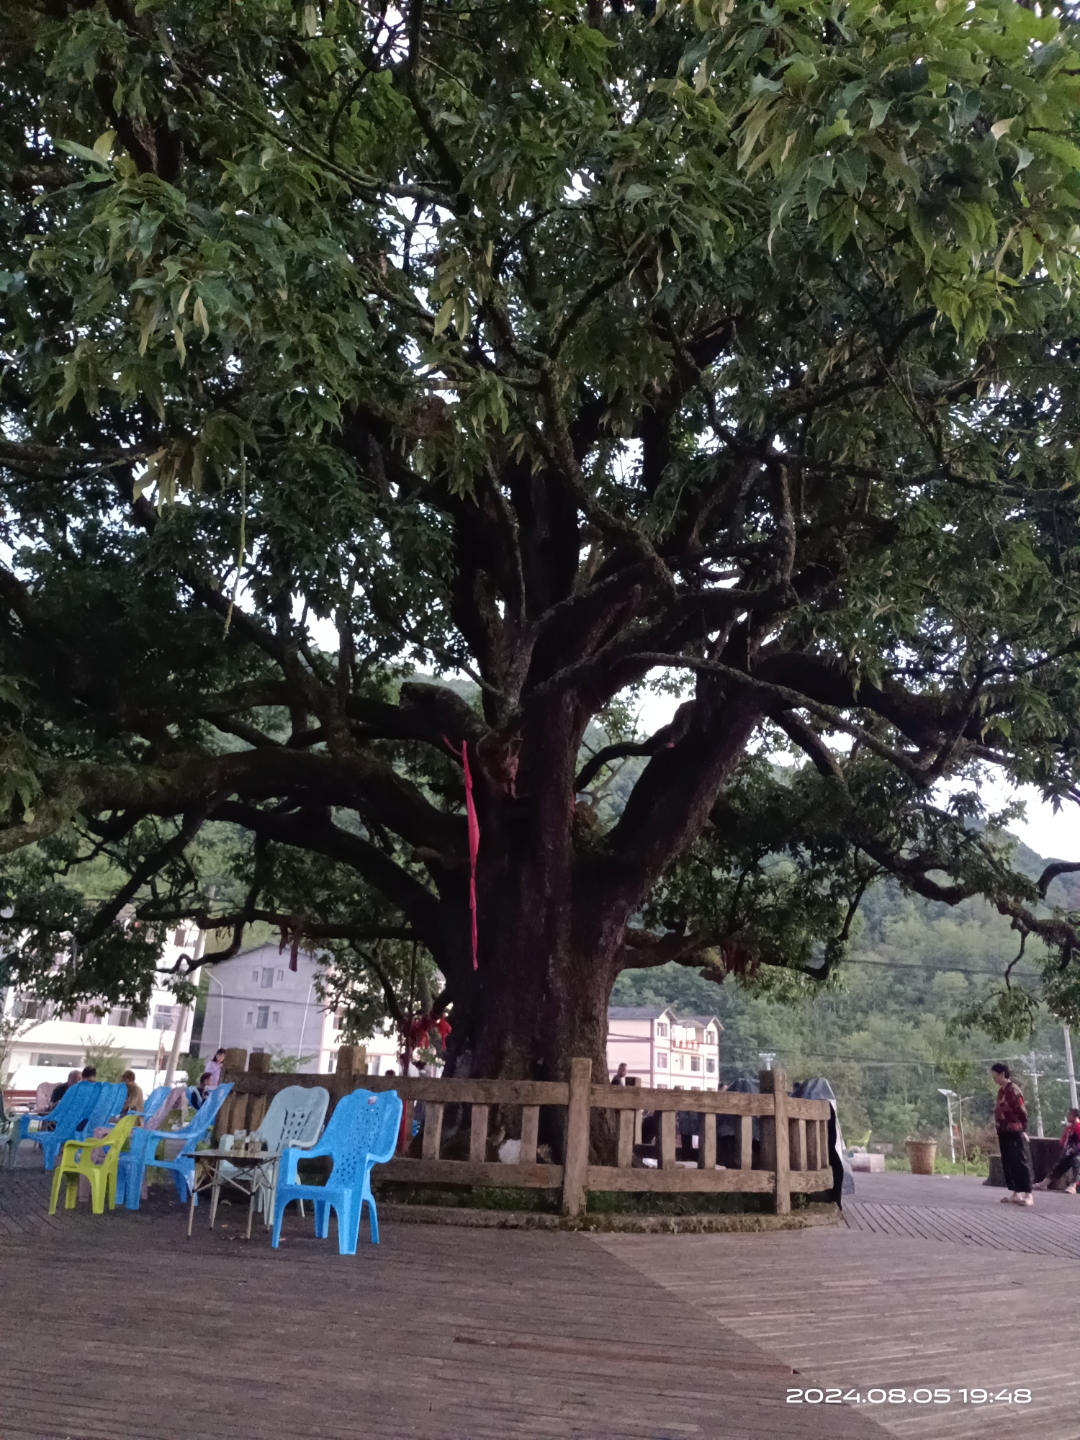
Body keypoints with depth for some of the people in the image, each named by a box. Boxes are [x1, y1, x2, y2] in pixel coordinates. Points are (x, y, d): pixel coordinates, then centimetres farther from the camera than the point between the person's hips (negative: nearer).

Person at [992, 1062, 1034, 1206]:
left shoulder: (1013, 1089, -14)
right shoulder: (1001, 1091, 13)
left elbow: (1022, 1110, -14)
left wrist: (1023, 1129, -12)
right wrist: (999, 1128, 16)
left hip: (1015, 1132, -9)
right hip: (1004, 1132, 9)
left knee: (1021, 1162, -6)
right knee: (1008, 1163, 11)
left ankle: (1028, 1194, -4)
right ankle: (1015, 1192, 17)